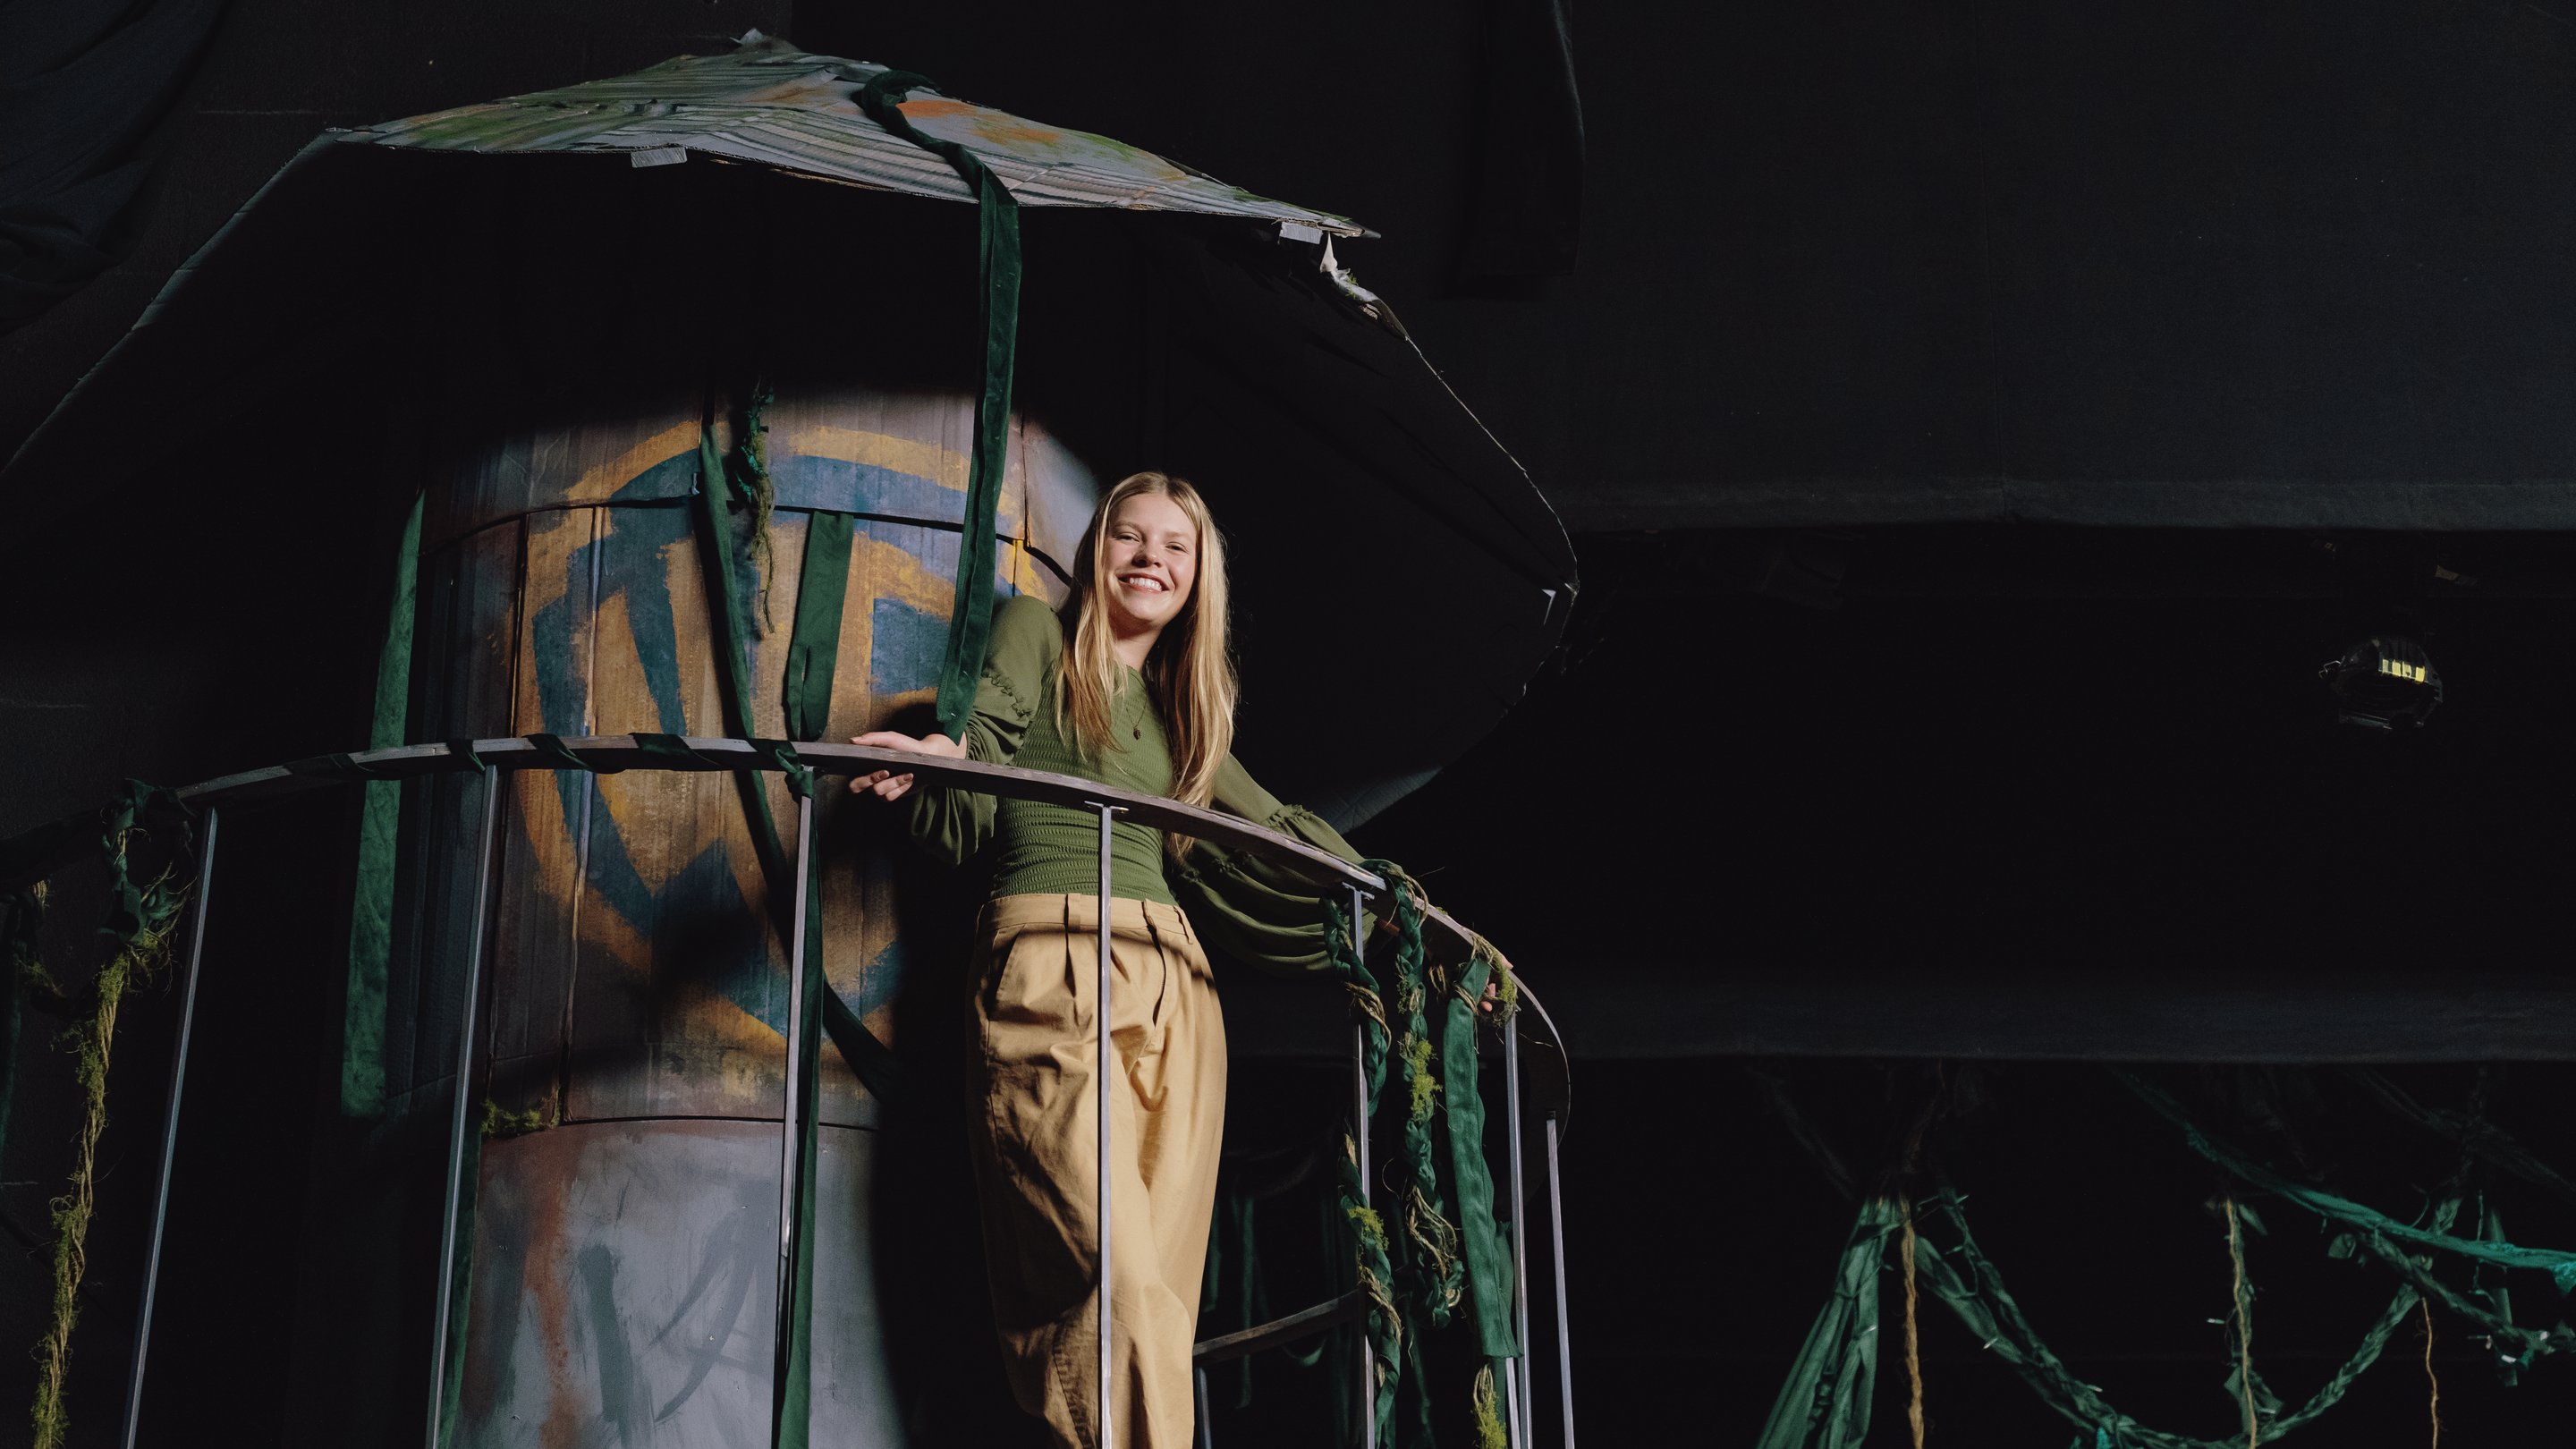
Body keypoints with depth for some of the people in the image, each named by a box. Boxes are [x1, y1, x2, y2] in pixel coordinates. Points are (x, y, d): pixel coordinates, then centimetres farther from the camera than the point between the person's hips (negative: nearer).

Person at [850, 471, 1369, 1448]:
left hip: (1175, 982, 6)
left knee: (1164, 1294, -6)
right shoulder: (1033, 634, 11)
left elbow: (1278, 829, 35)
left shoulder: (1186, 706, 25)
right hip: (1051, 972, -6)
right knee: (1118, 1282, -21)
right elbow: (967, 824, -3)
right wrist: (938, 769, -25)